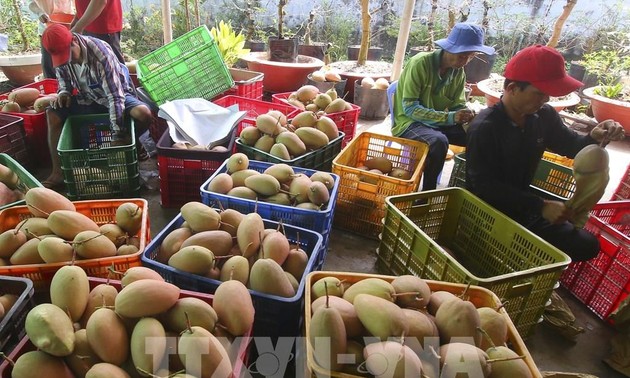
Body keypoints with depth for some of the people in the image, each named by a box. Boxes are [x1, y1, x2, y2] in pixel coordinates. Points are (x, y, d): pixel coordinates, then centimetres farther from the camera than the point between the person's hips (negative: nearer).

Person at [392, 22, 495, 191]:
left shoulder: (459, 72, 2)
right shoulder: (420, 63, -18)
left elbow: (458, 105, 5)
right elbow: (409, 108, -23)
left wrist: (469, 116, -19)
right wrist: (449, 117, -31)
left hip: (439, 123, 6)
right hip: (409, 123, -6)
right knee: (439, 141, -36)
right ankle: (428, 192, -17)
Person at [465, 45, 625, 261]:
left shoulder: (544, 116, -2)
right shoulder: (484, 128, -24)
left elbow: (571, 146, 15)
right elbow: (484, 186, -25)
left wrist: (594, 137, -11)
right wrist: (540, 206, -26)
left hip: (522, 207, 8)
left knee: (586, 245, 4)